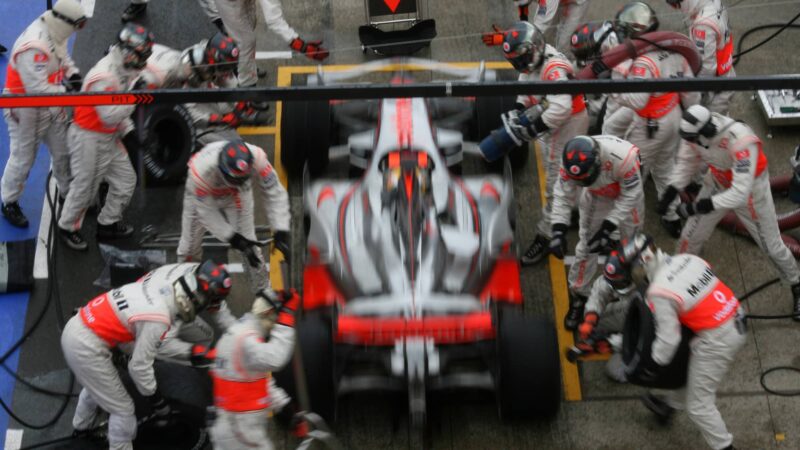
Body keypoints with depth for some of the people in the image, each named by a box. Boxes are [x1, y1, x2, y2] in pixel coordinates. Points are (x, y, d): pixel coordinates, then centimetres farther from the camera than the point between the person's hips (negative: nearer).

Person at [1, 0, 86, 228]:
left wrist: (73, 74, -6)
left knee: (63, 151, 19)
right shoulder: (34, 46, -36)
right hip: (25, 109, -8)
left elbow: (63, 57, 13)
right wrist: (67, 91, -24)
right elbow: (38, 90, -34)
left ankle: (69, 193, 41)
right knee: (23, 158, 8)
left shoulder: (55, 32, -7)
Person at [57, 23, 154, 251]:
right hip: (89, 139, -9)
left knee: (125, 180, 13)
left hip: (110, 137, 9)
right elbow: (110, 116, -31)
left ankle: (108, 224, 31)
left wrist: (129, 130, 12)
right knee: (85, 187, 5)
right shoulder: (104, 77, -29)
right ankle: (67, 227, 28)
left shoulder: (124, 69, 0)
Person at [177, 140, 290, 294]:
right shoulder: (201, 169, -45)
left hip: (237, 195, 1)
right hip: (202, 196, -1)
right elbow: (207, 211, -32)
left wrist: (281, 232, -39)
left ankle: (263, 290, 14)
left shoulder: (256, 158, -41)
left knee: (248, 243, -4)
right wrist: (234, 239, -35)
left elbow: (274, 193, -32)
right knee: (190, 243, 11)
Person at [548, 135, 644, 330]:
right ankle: (578, 296, 18)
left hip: (627, 192, -2)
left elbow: (630, 196, -30)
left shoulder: (623, 156, -44)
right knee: (587, 246, 2)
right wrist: (558, 230, -29)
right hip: (596, 196, 2)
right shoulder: (571, 161, -33)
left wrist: (608, 227, -31)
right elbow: (563, 195, -20)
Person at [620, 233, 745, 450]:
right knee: (692, 370, 31)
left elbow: (668, 338, -13)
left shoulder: (659, 292, -17)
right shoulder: (688, 259, 1)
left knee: (699, 404, 9)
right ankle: (669, 403, 51)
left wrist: (654, 365, 2)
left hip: (716, 339, -8)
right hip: (737, 324, 8)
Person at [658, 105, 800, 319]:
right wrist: (670, 191, -13)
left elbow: (740, 192, -42)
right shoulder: (696, 130, -25)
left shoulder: (741, 142, -43)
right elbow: (687, 161, -4)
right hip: (718, 183, 5)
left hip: (750, 187, -4)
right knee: (691, 235, 6)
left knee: (771, 244, 10)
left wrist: (700, 206, -44)